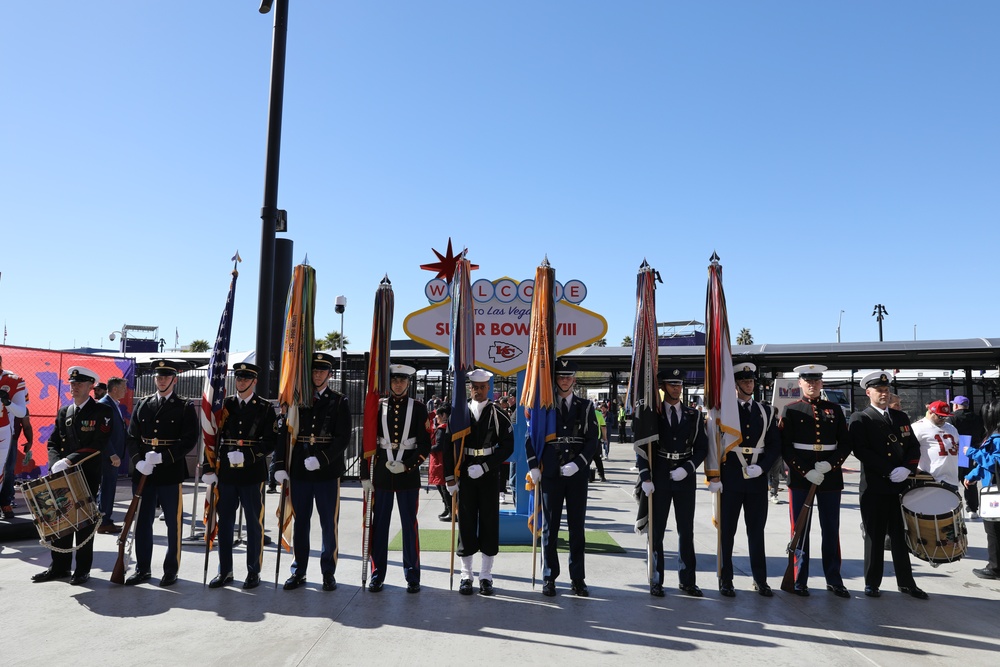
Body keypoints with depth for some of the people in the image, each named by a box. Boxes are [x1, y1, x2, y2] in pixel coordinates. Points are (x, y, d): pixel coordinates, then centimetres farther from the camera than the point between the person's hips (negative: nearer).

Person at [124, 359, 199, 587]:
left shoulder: (185, 406, -2)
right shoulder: (143, 404, 10)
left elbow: (190, 439, -9)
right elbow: (131, 436, 8)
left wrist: (162, 457, -18)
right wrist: (139, 461, -8)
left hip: (171, 473, -4)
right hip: (144, 473, 4)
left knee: (173, 523, 4)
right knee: (143, 522, 10)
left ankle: (171, 570, 16)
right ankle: (143, 569, 22)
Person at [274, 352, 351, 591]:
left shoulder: (339, 402, 1)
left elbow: (343, 438, -6)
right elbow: (282, 434, 3)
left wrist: (321, 459, -17)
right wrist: (280, 466, -5)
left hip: (327, 472, -2)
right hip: (299, 472, 2)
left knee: (329, 524, 5)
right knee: (299, 523, 10)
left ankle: (328, 572, 18)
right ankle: (298, 572, 23)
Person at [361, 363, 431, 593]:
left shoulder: (418, 408, 1)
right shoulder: (378, 406, 4)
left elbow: (425, 445, 0)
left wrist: (407, 465, -13)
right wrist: (365, 475, 0)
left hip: (408, 473, -1)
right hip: (382, 474, 1)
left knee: (410, 524, 4)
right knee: (379, 524, 6)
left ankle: (412, 576, 14)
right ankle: (377, 574, 18)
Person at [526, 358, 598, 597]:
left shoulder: (586, 407, 5)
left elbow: (592, 441, 0)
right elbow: (530, 438, 5)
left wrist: (578, 463, -13)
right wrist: (533, 467, -4)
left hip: (577, 475, 1)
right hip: (550, 475, 0)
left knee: (577, 528, 7)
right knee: (550, 528, 6)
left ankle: (578, 578, 16)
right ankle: (549, 577, 16)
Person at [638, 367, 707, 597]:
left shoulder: (694, 416, 5)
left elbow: (702, 447, 5)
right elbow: (641, 448, -2)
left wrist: (687, 469, -10)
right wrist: (645, 477, -10)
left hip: (684, 478, 2)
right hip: (659, 478, -2)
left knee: (686, 530, 7)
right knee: (656, 530, 4)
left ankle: (687, 580, 18)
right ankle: (656, 581, 14)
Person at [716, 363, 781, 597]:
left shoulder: (766, 412, 9)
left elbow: (775, 445, 7)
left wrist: (761, 467, -8)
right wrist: (715, 475, -6)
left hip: (758, 479, 3)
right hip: (729, 479, -2)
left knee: (756, 530, 10)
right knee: (726, 530, 4)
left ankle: (760, 580, 21)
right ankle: (725, 580, 14)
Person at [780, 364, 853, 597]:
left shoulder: (834, 409, 9)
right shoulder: (791, 410, 1)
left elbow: (846, 443, 6)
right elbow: (785, 447, -5)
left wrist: (830, 464, -11)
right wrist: (806, 472, -15)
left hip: (830, 476, 3)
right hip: (800, 476, -2)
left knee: (831, 530, 9)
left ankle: (834, 580, 20)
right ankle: (800, 581, 12)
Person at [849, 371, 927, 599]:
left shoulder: (901, 417, 14)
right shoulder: (860, 419, -3)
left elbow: (914, 446, 10)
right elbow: (861, 451, -13)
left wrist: (907, 469, -8)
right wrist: (890, 471, -17)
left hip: (901, 486, 4)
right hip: (874, 488, -4)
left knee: (901, 536, 10)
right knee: (875, 537, 4)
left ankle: (906, 582, 20)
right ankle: (872, 583, 15)